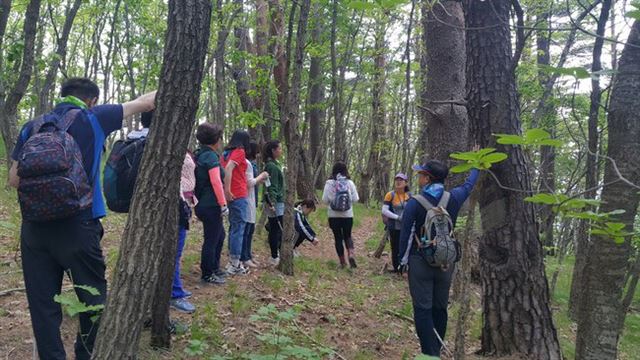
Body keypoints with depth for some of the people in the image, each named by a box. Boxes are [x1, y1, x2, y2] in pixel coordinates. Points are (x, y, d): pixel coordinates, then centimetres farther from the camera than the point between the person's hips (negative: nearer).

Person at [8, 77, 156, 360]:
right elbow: (144, 103, 8)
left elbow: (14, 179, 9)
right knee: (93, 298, 13)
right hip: (78, 228, -3)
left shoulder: (32, 127, 8)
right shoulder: (93, 119, 0)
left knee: (43, 305, 10)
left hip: (34, 229, 4)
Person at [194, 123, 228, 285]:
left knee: (219, 235, 22)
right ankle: (207, 275, 13)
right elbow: (216, 181, -23)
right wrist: (223, 204, -21)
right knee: (211, 239, 2)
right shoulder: (211, 155, -15)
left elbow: (200, 179, 14)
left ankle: (214, 268, 32)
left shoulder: (199, 155, 13)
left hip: (202, 203, 10)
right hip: (211, 205, -10)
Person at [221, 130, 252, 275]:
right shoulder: (239, 152, -8)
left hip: (232, 195, 8)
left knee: (233, 227, 15)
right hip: (238, 195, -8)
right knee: (239, 228, -3)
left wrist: (226, 190, 6)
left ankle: (232, 261, 20)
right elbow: (228, 169, -22)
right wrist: (228, 190, -21)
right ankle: (235, 265, 0)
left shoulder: (227, 152, 15)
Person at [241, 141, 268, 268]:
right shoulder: (247, 163, -15)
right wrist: (261, 175, -7)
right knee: (246, 229, -5)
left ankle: (248, 255, 23)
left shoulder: (251, 163, 15)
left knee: (250, 229, 15)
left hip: (251, 200, 10)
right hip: (246, 200, -10)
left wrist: (262, 179, 8)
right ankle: (244, 258, 1)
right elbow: (250, 183, -19)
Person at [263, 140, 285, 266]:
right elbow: (271, 186, -21)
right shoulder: (272, 166, -14)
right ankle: (275, 257, 1)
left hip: (277, 201, 10)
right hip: (275, 202, -10)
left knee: (275, 229, 13)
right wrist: (272, 203, -25)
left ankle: (275, 255, 21)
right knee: (276, 230, -4)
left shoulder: (274, 164, 16)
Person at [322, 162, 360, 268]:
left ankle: (342, 261, 13)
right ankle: (351, 254, -7)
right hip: (348, 215, 1)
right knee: (347, 236, 18)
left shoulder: (329, 183, -7)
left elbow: (324, 200, -6)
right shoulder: (349, 182, -4)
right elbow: (355, 199, -2)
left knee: (338, 237, 10)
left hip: (334, 216, -1)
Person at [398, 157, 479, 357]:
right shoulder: (453, 198, -3)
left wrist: (402, 260, 4)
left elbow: (406, 234, -8)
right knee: (440, 308, 14)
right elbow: (469, 184, 18)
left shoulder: (414, 203, -12)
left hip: (420, 262, -4)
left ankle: (430, 354, 0)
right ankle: (436, 351, 26)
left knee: (423, 310, 1)